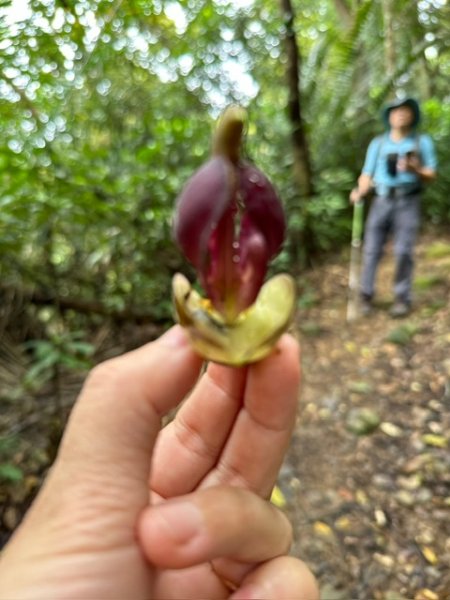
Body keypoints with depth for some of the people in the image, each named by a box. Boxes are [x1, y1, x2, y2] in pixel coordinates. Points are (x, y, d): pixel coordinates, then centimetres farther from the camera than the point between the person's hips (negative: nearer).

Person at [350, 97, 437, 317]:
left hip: (408, 202, -1)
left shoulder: (423, 141, 11)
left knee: (404, 251, -8)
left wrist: (415, 169, -15)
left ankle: (402, 298, 2)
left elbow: (431, 175, 6)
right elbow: (367, 174, 8)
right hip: (381, 200, 1)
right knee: (372, 249, -4)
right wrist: (360, 192, -12)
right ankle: (366, 295, 5)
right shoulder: (378, 143, 14)